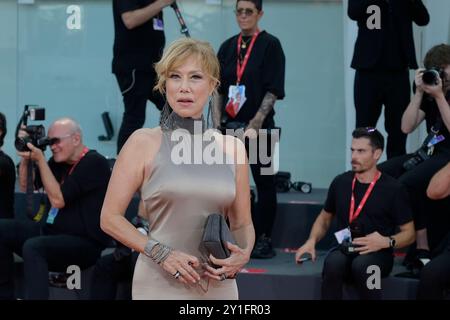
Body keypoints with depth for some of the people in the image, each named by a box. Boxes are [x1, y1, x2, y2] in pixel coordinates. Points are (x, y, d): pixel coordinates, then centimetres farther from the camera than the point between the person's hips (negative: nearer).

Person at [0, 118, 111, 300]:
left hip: (85, 243, -9)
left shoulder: (94, 162, -14)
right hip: (53, 231, 9)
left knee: (33, 247, -34)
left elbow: (58, 200, -20)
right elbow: (26, 186, 18)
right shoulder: (60, 161, 10)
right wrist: (26, 158, 1)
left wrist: (40, 160, -17)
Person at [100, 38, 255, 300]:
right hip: (160, 284, -3)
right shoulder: (144, 143, -3)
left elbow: (242, 224, 12)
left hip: (218, 285, 3)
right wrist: (162, 253, -14)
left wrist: (243, 255, -7)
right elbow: (110, 218, -4)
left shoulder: (232, 148, 5)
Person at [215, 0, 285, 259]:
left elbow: (273, 92, -10)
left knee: (265, 184, 2)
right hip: (230, 127, 5)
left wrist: (255, 126, -16)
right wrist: (217, 125, 2)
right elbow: (219, 90, 12)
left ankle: (264, 240, 9)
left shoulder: (270, 45, -4)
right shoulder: (228, 47, 11)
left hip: (259, 128, -5)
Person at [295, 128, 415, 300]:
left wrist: (387, 242, -17)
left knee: (362, 265, -37)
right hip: (344, 250, 3)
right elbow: (324, 218, 22)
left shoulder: (393, 189, -2)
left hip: (378, 254, -2)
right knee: (333, 263, -33)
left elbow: (409, 233, 3)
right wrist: (312, 241, 3)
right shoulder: (341, 182, 7)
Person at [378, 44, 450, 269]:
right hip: (428, 153, 7)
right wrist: (419, 93, -4)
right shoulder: (430, 92, 11)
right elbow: (407, 127, 3)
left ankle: (422, 247, -23)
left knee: (407, 183, -32)